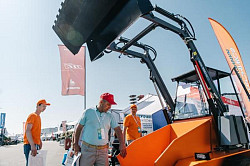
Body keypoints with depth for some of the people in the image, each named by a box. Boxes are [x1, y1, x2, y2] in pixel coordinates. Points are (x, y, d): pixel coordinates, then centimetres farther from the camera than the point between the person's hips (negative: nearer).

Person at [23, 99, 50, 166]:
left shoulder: (38, 117, 19)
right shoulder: (32, 115, -7)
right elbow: (27, 131, -19)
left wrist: (40, 142, 18)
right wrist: (32, 145, -28)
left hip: (35, 145, 9)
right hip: (30, 145, -9)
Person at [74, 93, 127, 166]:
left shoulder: (110, 116, 10)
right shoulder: (88, 112, 2)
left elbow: (117, 129, 8)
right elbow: (79, 128, 6)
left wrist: (122, 144, -6)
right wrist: (76, 144, 5)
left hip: (103, 150, 3)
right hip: (87, 149, -2)